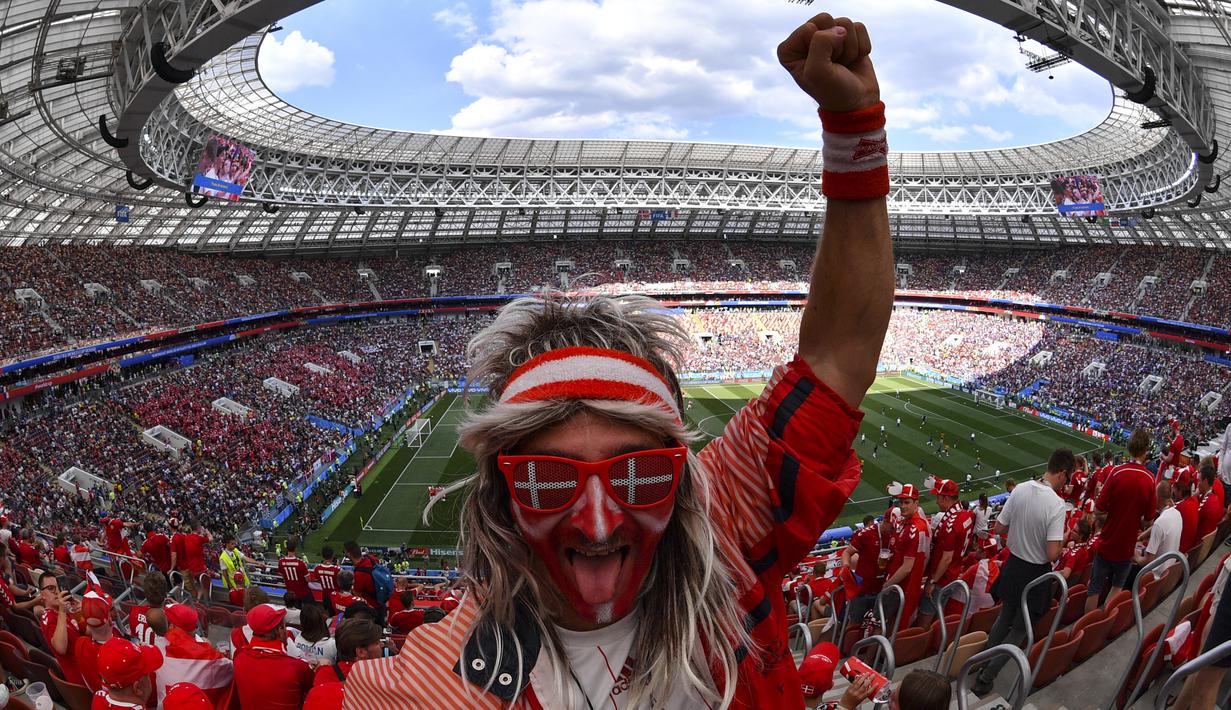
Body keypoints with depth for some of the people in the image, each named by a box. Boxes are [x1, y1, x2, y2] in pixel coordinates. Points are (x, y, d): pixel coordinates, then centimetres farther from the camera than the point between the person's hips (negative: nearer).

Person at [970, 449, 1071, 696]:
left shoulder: (1020, 490, -9)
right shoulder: (1056, 504, -26)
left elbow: (999, 528, 0)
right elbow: (1052, 554, -25)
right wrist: (1063, 538, -6)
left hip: (1013, 565, 5)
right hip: (1036, 574, -5)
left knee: (1005, 617, 26)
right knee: (1019, 630, 12)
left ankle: (984, 664, 38)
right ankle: (985, 679, 13)